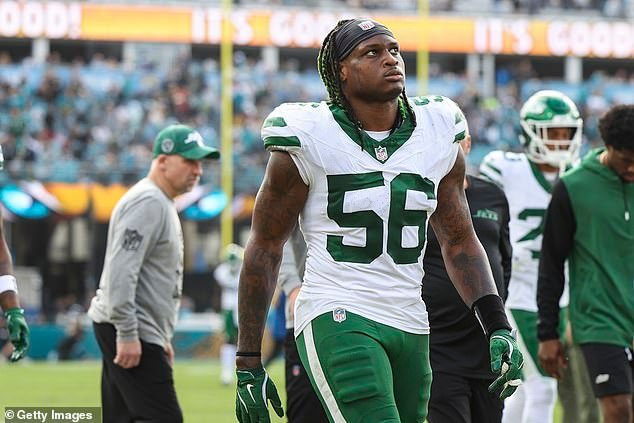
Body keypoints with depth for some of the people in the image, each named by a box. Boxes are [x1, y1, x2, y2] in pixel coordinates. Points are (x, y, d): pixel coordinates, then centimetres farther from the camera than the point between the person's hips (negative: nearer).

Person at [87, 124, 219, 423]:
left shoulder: (163, 205, 20)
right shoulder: (148, 202, -14)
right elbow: (121, 270, -22)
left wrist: (162, 338, 25)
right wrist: (127, 335, -25)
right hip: (129, 331, -11)